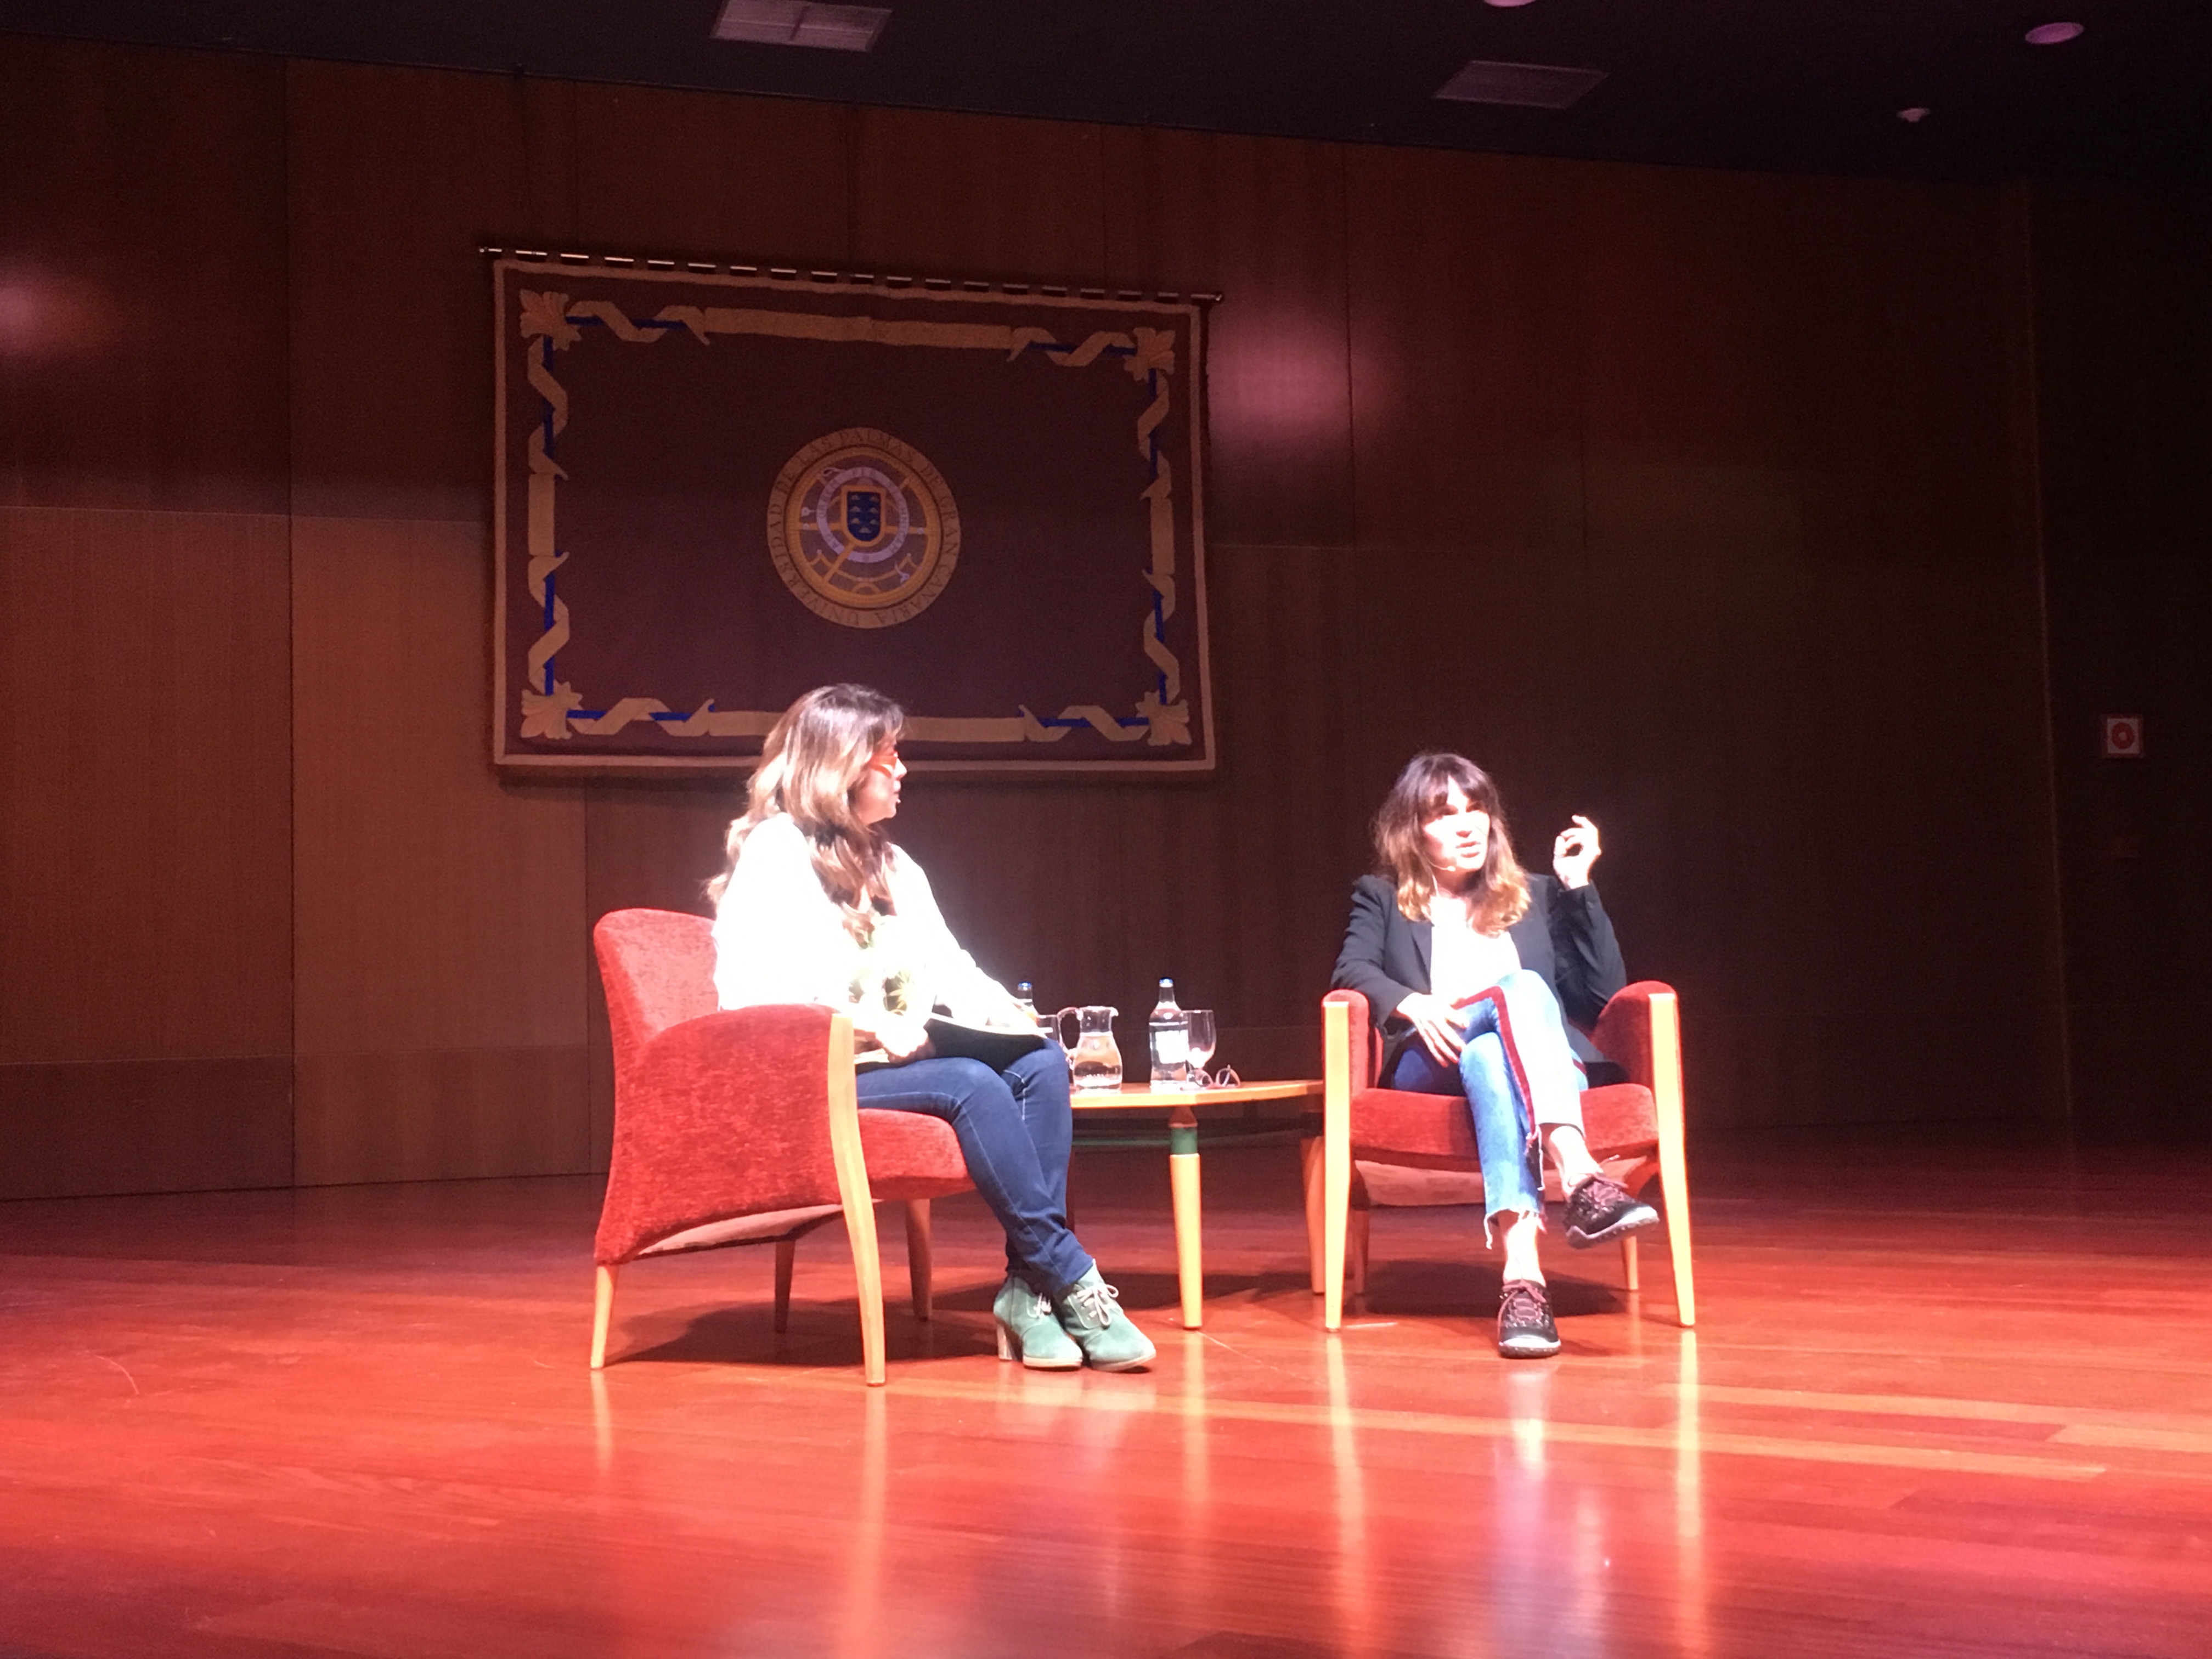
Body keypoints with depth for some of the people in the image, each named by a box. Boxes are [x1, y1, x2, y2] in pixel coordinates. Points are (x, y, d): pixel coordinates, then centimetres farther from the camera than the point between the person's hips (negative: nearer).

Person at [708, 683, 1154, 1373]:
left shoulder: (893, 866, 20)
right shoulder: (773, 853, -5)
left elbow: (949, 968, 16)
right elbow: (747, 991, -16)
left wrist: (1003, 1012, -6)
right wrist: (865, 1023, -26)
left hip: (896, 1061, 7)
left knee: (1040, 1062, -20)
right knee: (971, 1085, -32)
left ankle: (1029, 1285, -27)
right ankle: (1071, 1282, -25)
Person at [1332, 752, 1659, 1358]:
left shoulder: (1534, 897, 25)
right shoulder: (1382, 899, 21)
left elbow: (1602, 996, 13)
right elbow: (1353, 970, 1)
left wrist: (1579, 888, 7)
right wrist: (1409, 1003, -19)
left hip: (1540, 1063, 2)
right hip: (1428, 1064, -1)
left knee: (1488, 1059, -39)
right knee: (1522, 986, -34)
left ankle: (1522, 1274, -59)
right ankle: (1580, 1178, -55)